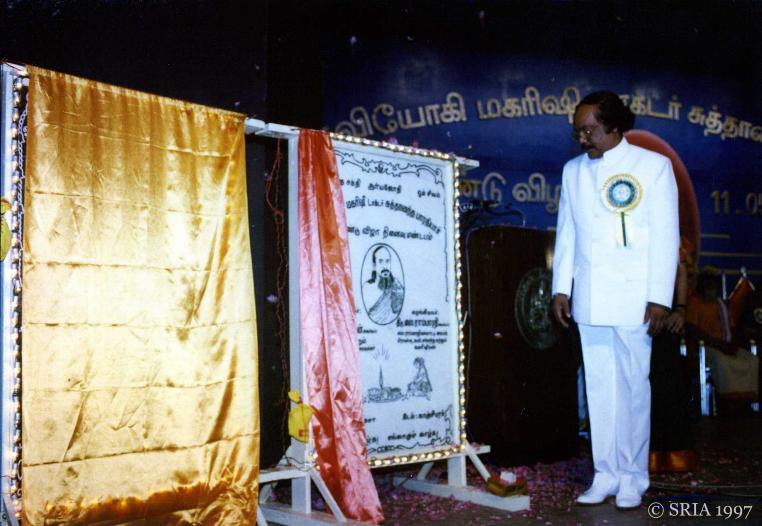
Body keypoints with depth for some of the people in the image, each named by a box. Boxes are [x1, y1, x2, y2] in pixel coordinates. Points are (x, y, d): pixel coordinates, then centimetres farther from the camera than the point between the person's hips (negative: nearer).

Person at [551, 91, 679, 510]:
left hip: (632, 297, -3)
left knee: (632, 387, 2)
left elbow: (666, 236, -3)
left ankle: (632, 479, 13)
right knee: (598, 387, 6)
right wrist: (561, 288, 7)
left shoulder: (653, 166, 0)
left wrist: (660, 298, -8)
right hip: (588, 299, 4)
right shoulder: (573, 170, 12)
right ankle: (605, 474, 15)